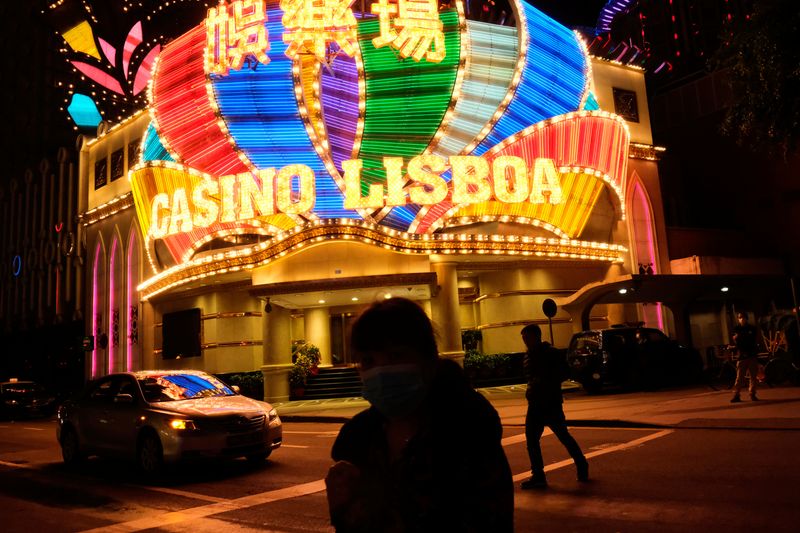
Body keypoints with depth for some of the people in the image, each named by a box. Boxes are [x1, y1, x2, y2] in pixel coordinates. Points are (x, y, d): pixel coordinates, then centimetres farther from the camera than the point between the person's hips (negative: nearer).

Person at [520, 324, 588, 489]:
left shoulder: (552, 354, -8)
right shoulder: (529, 356, 12)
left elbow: (565, 373, -10)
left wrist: (546, 381, -18)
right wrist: (531, 389, 1)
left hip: (551, 403, -7)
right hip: (535, 404, 7)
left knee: (564, 436, -1)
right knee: (531, 439, 6)